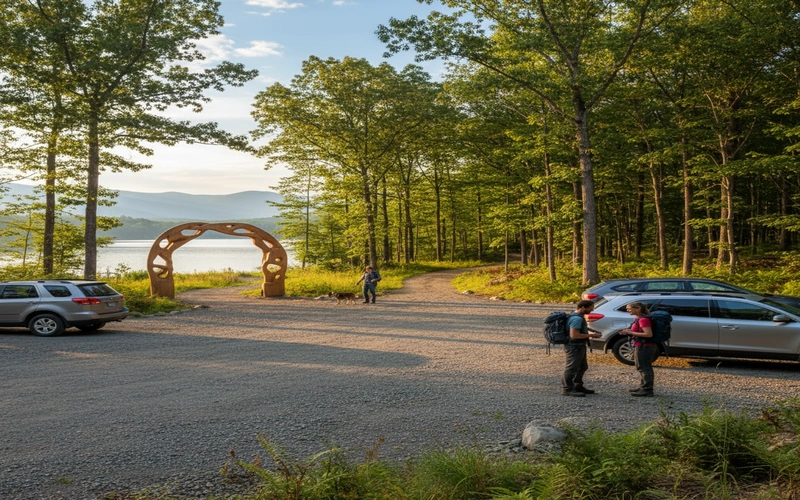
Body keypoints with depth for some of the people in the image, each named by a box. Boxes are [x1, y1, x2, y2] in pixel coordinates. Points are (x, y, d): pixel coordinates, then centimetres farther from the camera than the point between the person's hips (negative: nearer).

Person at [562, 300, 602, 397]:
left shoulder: (578, 317, 11)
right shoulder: (577, 318, -23)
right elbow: (574, 335, -28)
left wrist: (590, 333, 9)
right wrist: (590, 335, -19)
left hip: (579, 346, 11)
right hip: (574, 346, -11)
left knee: (582, 367, 20)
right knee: (572, 368, -4)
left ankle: (578, 386, 31)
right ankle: (567, 389, 3)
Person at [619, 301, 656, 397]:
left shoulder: (643, 319, -19)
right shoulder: (638, 319, 13)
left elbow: (649, 334, -24)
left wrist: (630, 332, -20)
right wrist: (628, 330, 6)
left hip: (644, 347, -11)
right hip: (641, 346, 11)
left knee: (645, 368, -5)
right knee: (641, 367, 18)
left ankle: (647, 390, 0)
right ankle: (643, 387, 28)